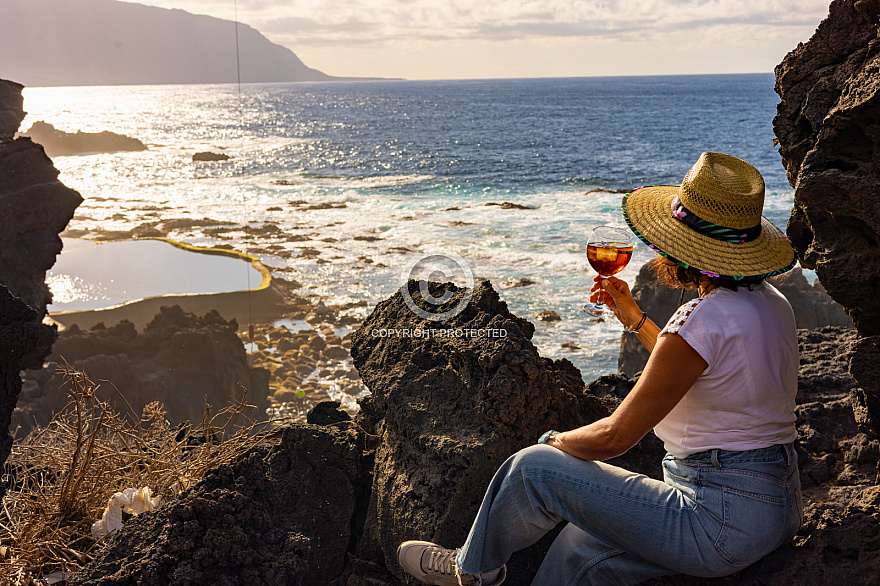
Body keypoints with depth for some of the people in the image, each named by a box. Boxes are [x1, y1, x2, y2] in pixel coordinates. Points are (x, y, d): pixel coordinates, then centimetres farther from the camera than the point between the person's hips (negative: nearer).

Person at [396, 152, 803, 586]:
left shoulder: (705, 320, -24)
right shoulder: (771, 301, 6)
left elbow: (615, 436, -18)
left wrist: (553, 442, 2)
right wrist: (634, 318, 21)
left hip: (722, 524, -9)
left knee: (532, 469, 0)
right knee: (580, 550, 16)